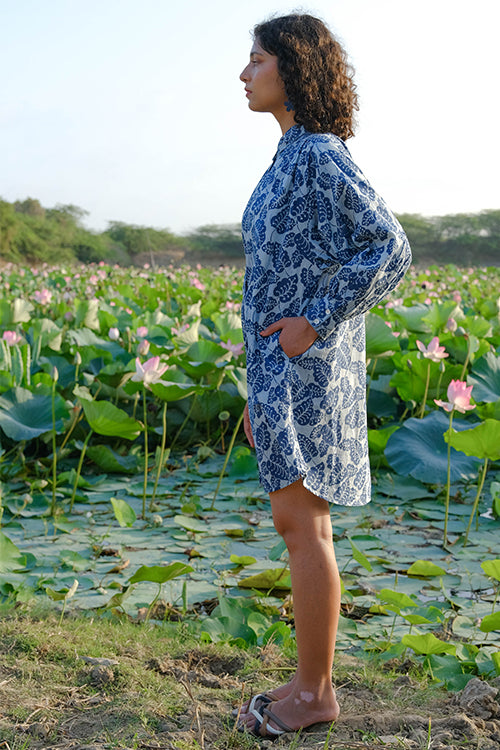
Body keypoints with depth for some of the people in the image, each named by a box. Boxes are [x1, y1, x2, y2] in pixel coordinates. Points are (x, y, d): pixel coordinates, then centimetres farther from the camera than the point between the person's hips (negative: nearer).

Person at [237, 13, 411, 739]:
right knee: (297, 526, 12)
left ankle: (315, 692, 8)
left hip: (308, 367, -10)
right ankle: (313, 679, 22)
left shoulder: (322, 154, -13)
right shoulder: (294, 162, 17)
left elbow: (390, 251, -20)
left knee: (303, 528, -4)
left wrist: (314, 323, -20)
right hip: (285, 367, 10)